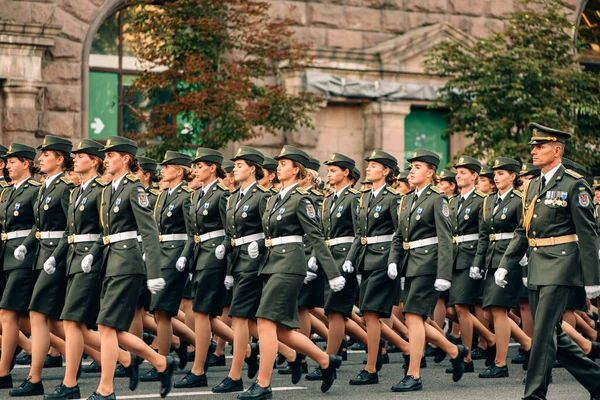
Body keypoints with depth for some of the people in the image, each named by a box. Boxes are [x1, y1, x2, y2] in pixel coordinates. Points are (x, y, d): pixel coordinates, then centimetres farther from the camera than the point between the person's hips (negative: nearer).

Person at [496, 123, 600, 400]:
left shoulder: (574, 184, -7)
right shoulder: (533, 186, 15)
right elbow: (522, 231, 19)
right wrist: (505, 266, 11)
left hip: (561, 265, -8)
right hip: (537, 267, 8)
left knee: (544, 330, -10)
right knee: (553, 334, 10)